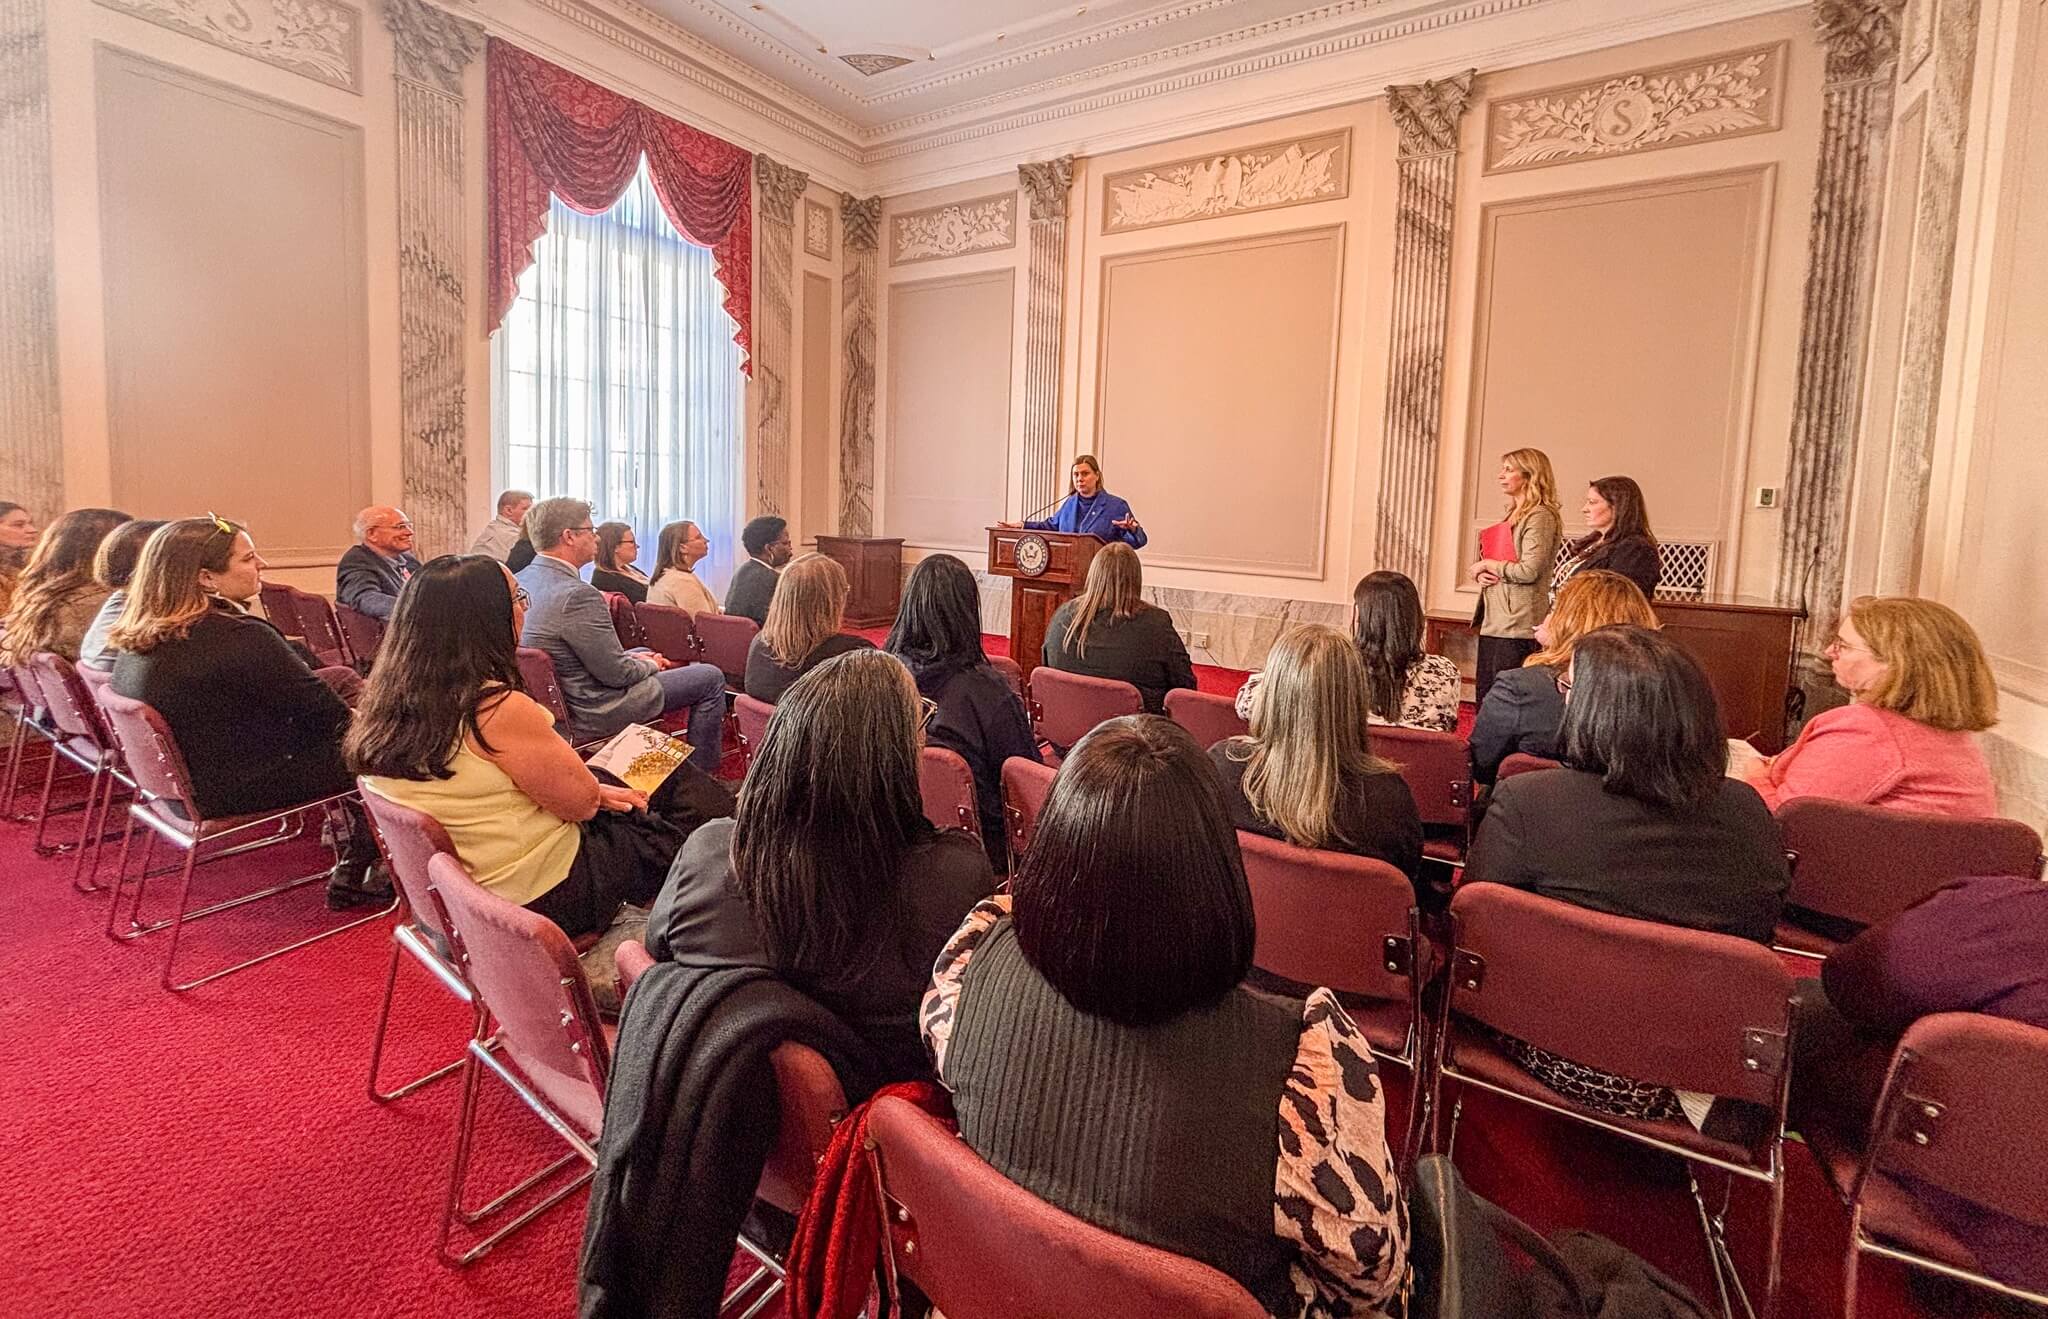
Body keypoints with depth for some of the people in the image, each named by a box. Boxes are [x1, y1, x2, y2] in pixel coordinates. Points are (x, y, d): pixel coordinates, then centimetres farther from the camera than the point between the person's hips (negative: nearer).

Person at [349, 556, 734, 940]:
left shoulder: (394, 701, -2)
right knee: (705, 803, 6)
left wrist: (596, 791, 8)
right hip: (546, 896, -9)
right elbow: (583, 802, -17)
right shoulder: (498, 709, -30)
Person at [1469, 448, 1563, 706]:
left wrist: (1486, 564, -6)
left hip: (1517, 626, -9)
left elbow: (1529, 570, -19)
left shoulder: (1540, 517, -9)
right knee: (1484, 698, 12)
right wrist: (1481, 574, 2)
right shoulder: (1513, 516, 19)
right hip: (1492, 623, 9)